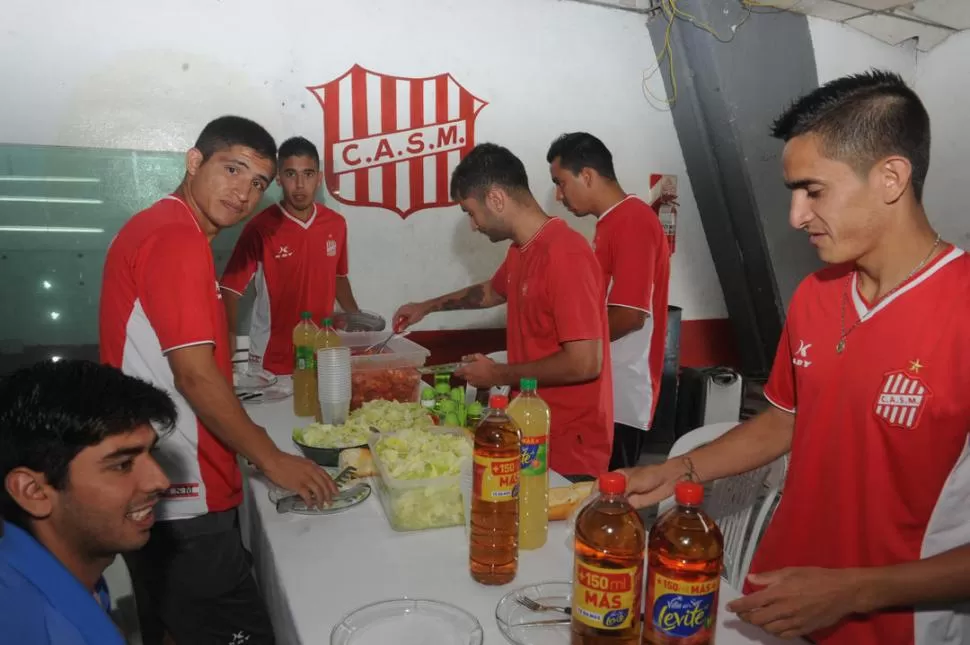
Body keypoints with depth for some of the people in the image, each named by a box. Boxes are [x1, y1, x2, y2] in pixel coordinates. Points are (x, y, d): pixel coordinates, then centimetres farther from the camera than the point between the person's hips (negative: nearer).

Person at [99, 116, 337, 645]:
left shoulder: (158, 228, 13)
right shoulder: (177, 238, -18)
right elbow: (194, 374, -21)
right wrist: (272, 459, -12)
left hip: (164, 491, 10)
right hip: (182, 501, -10)